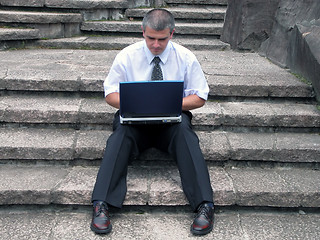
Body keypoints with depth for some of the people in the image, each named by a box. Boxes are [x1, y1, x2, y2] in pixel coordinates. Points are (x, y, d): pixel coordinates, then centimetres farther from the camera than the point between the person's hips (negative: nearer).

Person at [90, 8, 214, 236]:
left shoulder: (186, 57, 1)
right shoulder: (127, 56, 0)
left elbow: (200, 97, 2)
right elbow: (111, 94, 2)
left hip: (172, 120, 0)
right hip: (135, 120, 0)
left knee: (184, 130, -34)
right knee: (122, 132, -33)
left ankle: (204, 205, -37)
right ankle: (101, 204, -37)